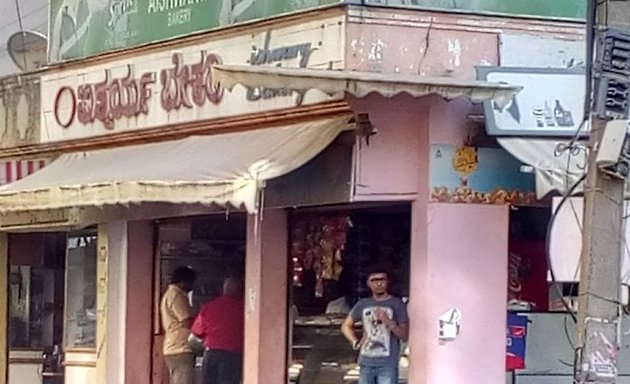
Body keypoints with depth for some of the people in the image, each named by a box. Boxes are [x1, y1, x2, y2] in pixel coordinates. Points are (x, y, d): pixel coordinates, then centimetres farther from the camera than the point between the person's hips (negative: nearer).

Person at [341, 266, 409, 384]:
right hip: (366, 363, 4)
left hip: (388, 364, -4)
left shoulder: (397, 304, -1)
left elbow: (404, 335, -3)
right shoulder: (363, 304, 10)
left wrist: (389, 323, -18)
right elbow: (346, 326, 23)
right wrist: (355, 342, 7)